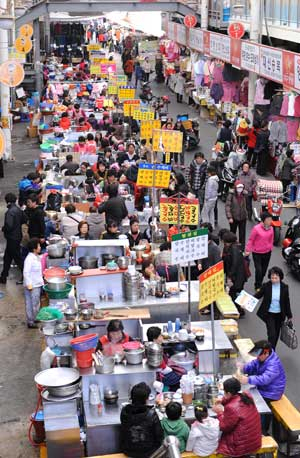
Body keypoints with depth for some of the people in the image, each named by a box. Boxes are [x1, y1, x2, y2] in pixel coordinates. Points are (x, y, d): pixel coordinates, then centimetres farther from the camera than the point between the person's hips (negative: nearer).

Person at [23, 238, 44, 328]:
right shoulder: (29, 259, -21)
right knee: (31, 304, 0)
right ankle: (30, 322, 8)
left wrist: (41, 281, 19)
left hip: (38, 284, 9)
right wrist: (29, 285, -22)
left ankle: (35, 319, 29)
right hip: (32, 286, -9)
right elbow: (26, 273, -22)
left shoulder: (37, 257, 7)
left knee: (36, 303, 18)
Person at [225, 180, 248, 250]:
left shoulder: (244, 194, -3)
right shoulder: (231, 194, -13)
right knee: (232, 233, 15)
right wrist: (229, 217, -20)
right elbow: (227, 206, -15)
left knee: (242, 234, 2)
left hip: (243, 218, 2)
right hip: (234, 218, -2)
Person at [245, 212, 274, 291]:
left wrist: (270, 248, 12)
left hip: (267, 253, 5)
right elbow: (251, 240, -10)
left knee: (264, 270, 13)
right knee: (258, 270, -5)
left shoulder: (271, 228, -4)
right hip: (257, 253, -5)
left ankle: (259, 284, 32)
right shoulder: (256, 228, -18)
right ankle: (257, 287, 14)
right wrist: (248, 250, -8)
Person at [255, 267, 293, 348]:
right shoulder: (266, 286, -10)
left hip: (279, 314, 3)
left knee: (276, 335, 14)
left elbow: (287, 302, 2)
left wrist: (289, 316, 6)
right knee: (272, 334, -11)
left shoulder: (284, 287, -6)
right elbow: (258, 295, -1)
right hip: (269, 314, -3)